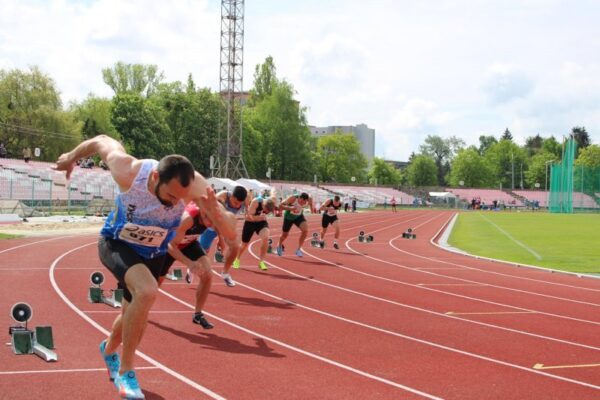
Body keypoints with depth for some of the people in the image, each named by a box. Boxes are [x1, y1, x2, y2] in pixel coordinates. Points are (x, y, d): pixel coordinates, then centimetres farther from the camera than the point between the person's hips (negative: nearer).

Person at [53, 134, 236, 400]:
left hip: (153, 255, 4)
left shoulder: (194, 185, -32)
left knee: (133, 313, 20)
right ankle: (125, 371, -15)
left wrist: (215, 212, -54)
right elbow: (101, 141, -14)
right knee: (147, 291, -32)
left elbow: (231, 233, -33)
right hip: (116, 244, -3)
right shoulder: (129, 171, -35)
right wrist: (71, 157, 5)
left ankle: (109, 350, 56)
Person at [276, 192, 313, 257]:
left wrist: (311, 207, -10)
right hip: (289, 216, -2)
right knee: (285, 235, 12)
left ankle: (299, 249, -8)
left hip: (299, 216, 2)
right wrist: (289, 208, -50)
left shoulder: (309, 200, -23)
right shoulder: (293, 198, -35)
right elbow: (280, 206, -36)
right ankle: (279, 246, 48)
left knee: (305, 230, -24)